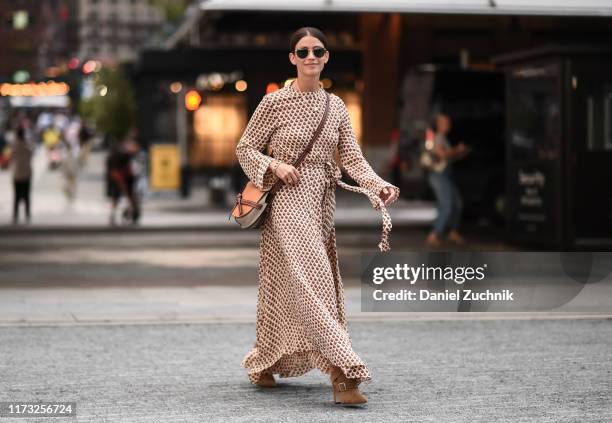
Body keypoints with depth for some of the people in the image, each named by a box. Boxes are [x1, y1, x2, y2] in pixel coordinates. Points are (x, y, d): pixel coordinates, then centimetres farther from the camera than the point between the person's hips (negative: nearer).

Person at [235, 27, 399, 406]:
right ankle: (342, 372, -22)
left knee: (289, 288, 11)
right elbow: (245, 148, 2)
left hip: (323, 203, 6)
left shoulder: (336, 106, 9)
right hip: (288, 201, -5)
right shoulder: (275, 102, -4)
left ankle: (263, 365, 30)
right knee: (309, 282, -16)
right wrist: (275, 165, -15)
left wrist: (379, 185, -16)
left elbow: (352, 157, 1)